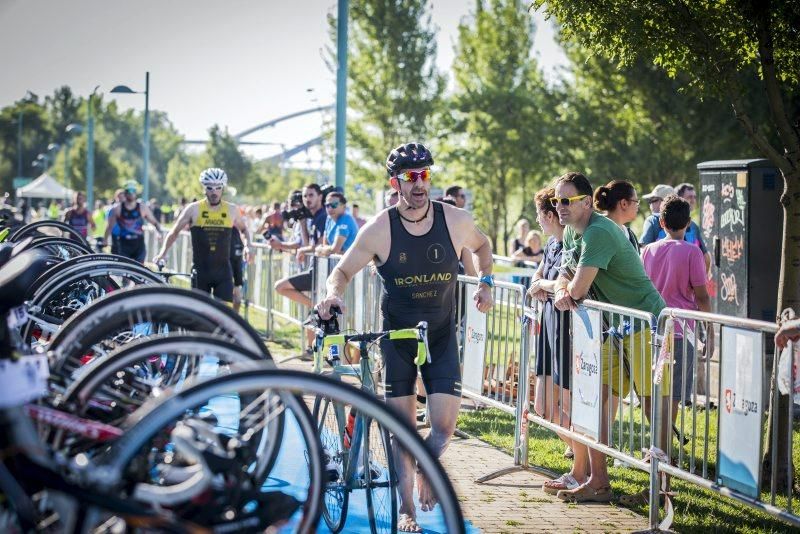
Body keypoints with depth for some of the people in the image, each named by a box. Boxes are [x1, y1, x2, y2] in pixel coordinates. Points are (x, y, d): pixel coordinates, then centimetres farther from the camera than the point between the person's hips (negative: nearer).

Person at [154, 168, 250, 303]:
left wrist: (247, 245, 0)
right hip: (200, 271, 0)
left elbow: (243, 229, 19)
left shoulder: (232, 210, 2)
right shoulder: (193, 209, -3)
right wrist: (162, 253, -7)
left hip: (223, 271, 0)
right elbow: (174, 232, 5)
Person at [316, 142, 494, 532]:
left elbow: (482, 246, 13)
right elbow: (343, 271, -4)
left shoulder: (455, 221, -10)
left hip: (442, 336, 1)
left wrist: (486, 283, 1)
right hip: (397, 336, -1)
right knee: (404, 429, 1)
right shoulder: (379, 229, -15)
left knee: (444, 425, -7)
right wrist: (333, 294, -24)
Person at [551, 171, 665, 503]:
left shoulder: (598, 233, -21)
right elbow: (565, 277, 14)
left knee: (654, 409, -5)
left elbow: (578, 289, -25)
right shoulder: (571, 233, 10)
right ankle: (597, 482, 9)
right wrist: (561, 292, -12)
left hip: (645, 327, -10)